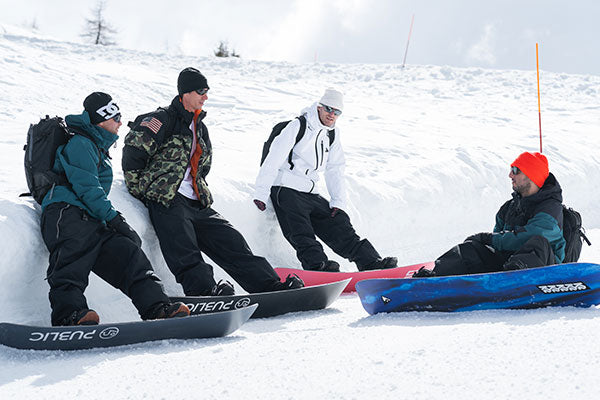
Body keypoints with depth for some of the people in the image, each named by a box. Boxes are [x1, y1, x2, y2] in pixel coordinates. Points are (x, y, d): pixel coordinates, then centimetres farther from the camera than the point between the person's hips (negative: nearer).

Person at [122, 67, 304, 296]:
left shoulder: (201, 129, 24)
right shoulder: (162, 120, -1)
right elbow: (133, 152, -8)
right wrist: (140, 191, -8)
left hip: (195, 203, 7)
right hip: (166, 200, -7)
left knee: (230, 241, -7)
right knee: (185, 251, -29)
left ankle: (269, 285, -14)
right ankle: (203, 290, -47)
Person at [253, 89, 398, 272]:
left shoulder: (332, 134, 14)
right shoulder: (297, 126, -6)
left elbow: (335, 170, 15)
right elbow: (273, 160, -11)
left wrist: (338, 202, 3)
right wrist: (261, 193, -16)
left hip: (311, 194, 6)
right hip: (285, 189, -6)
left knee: (339, 226, -4)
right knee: (301, 231, -27)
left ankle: (371, 262, -10)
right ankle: (316, 264, -46)